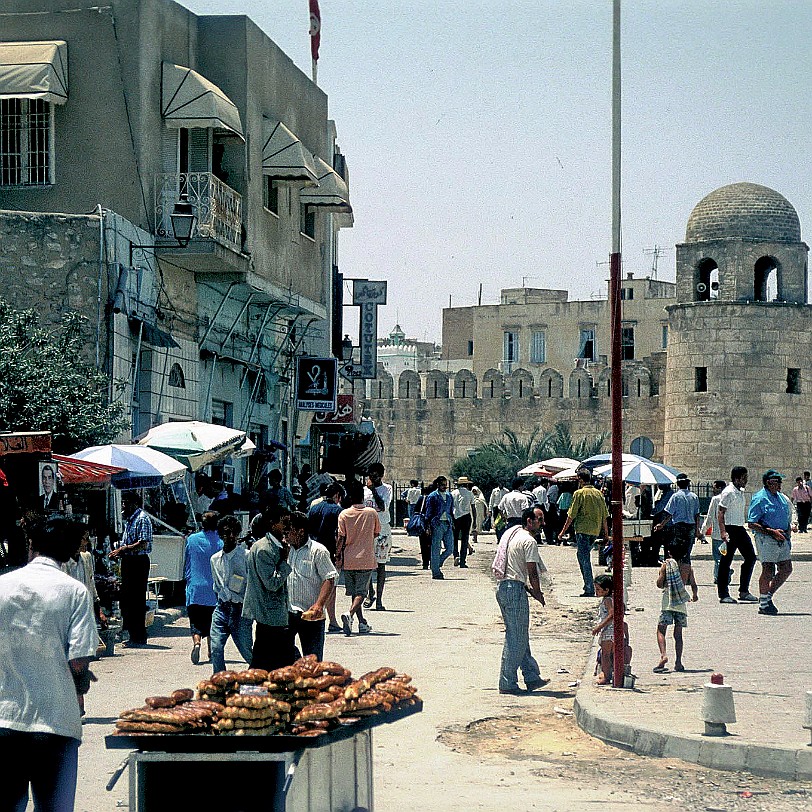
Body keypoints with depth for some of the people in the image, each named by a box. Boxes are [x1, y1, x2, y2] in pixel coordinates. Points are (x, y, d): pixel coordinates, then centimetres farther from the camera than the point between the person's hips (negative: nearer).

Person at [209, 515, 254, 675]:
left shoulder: (246, 555, -6)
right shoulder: (215, 559, 11)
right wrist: (221, 603, 16)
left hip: (241, 609, -4)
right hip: (222, 608, 4)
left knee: (247, 651, 1)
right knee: (216, 647, -9)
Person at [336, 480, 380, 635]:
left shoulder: (344, 514, -4)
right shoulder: (372, 513, -2)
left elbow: (341, 538, -6)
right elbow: (376, 533, 10)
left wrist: (338, 556, 3)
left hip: (349, 560, 1)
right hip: (366, 559, -1)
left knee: (354, 592, 13)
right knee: (361, 592, -2)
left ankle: (362, 623, 15)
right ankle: (350, 614, -26)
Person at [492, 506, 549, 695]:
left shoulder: (512, 535, 17)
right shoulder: (529, 541, -12)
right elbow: (532, 572, -14)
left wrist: (527, 589, 19)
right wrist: (537, 593, 2)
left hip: (502, 587, 10)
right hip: (515, 590, -10)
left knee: (520, 637, 15)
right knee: (517, 639, -3)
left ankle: (532, 678, 22)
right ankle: (507, 684, -1)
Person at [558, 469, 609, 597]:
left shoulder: (579, 493, -8)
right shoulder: (598, 493, 9)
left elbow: (571, 515, -9)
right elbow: (604, 515, 12)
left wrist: (563, 531, -2)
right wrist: (606, 533, 20)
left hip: (583, 529, -6)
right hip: (595, 530, 6)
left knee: (584, 558, -3)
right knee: (584, 556, 21)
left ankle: (590, 589, -8)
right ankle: (588, 585, 20)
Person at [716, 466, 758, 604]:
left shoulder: (741, 492, 14)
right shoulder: (728, 492, -13)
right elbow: (720, 513, -17)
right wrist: (723, 532, -24)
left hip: (740, 529, 9)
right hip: (730, 529, -9)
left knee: (751, 557, 7)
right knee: (726, 561, -3)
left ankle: (744, 591, 14)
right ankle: (723, 594, 2)